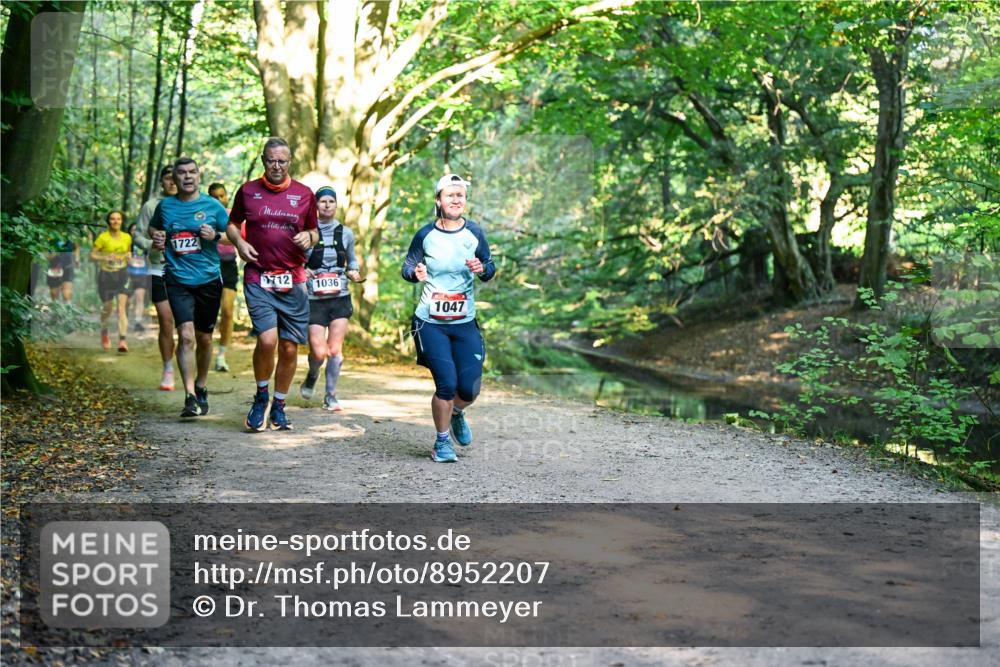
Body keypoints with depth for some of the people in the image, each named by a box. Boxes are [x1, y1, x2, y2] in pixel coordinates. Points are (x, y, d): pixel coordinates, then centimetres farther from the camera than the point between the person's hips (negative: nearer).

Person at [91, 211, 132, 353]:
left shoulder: (127, 238, 3)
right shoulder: (103, 237, -8)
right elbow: (92, 255, -7)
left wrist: (127, 256, -2)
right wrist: (104, 257, -24)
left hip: (122, 274, 1)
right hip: (106, 274, -1)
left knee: (121, 306, -14)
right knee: (107, 308, 9)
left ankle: (122, 340, -21)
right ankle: (104, 332, 40)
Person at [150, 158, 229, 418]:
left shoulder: (213, 206, 1)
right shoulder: (164, 206, 6)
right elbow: (154, 228, 24)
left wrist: (216, 235, -13)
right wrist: (157, 240, 3)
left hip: (209, 279, 1)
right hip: (178, 279, -1)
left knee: (204, 338, 12)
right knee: (186, 335, -16)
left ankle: (201, 388, 33)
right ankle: (190, 397, -16)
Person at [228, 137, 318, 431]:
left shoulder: (304, 194, 7)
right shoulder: (248, 191, 5)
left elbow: (314, 231, 18)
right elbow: (232, 223, 18)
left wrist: (309, 238, -5)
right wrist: (238, 242, -2)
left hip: (293, 281, 2)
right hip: (258, 278, -2)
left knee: (289, 348, 4)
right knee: (267, 339, -19)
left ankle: (278, 407, 23)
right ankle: (261, 396, 8)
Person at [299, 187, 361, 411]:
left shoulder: (346, 233, 6)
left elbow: (352, 260, 21)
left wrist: (353, 271, 0)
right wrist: (301, 271, -15)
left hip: (340, 299, 2)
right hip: (314, 300, -2)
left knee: (335, 350, -3)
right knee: (319, 352, -7)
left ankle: (330, 396, 13)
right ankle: (311, 378, 28)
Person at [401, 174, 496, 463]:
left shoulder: (474, 233, 1)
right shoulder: (426, 234, -3)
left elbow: (490, 269, 6)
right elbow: (407, 266, 4)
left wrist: (482, 269, -16)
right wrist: (415, 272, -19)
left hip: (465, 323, 2)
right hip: (430, 322, -2)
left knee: (469, 389, 0)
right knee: (447, 383, -12)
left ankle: (456, 414, 38)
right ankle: (442, 442, 11)